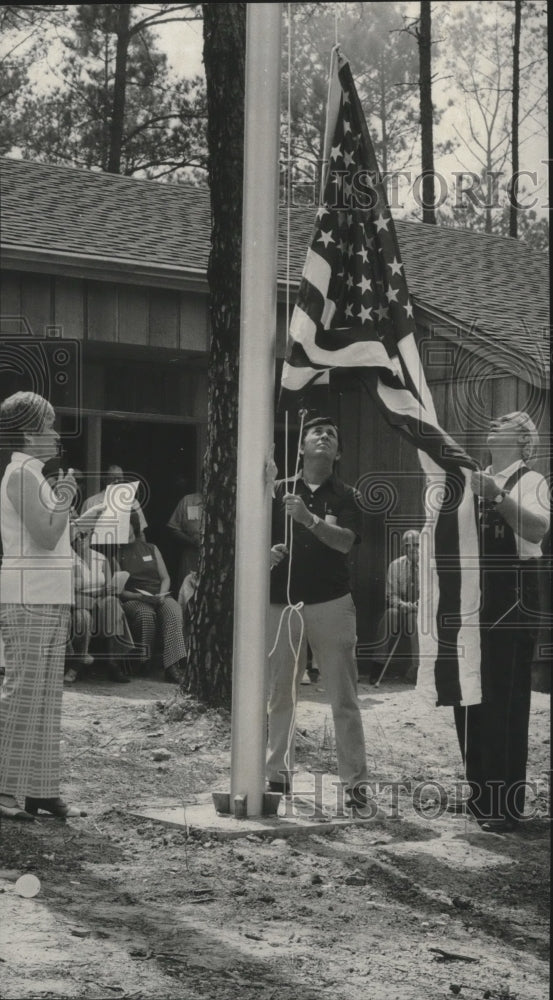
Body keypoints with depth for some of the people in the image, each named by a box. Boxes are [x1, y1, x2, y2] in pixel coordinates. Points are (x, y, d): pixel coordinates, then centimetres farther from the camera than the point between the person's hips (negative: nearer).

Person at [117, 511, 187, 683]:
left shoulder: (151, 549, 21)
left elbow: (165, 578, 17)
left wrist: (161, 595, -5)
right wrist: (137, 596, -15)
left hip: (159, 596, 2)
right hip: (132, 600, -2)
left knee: (173, 611, -33)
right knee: (145, 614, -39)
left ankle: (173, 666, -45)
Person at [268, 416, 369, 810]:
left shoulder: (345, 496, 5)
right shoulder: (279, 491, 9)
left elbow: (345, 541, -12)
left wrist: (309, 519, -27)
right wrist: (268, 554, -14)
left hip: (332, 604, -2)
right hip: (283, 603, 2)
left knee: (344, 698, -2)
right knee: (280, 695, 6)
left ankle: (356, 782, 0)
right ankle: (279, 775, 15)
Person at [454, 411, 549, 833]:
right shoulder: (475, 479, 15)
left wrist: (498, 496, -31)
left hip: (510, 598, -7)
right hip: (469, 596, 7)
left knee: (504, 701, -7)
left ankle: (507, 805, -2)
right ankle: (479, 793, 26)